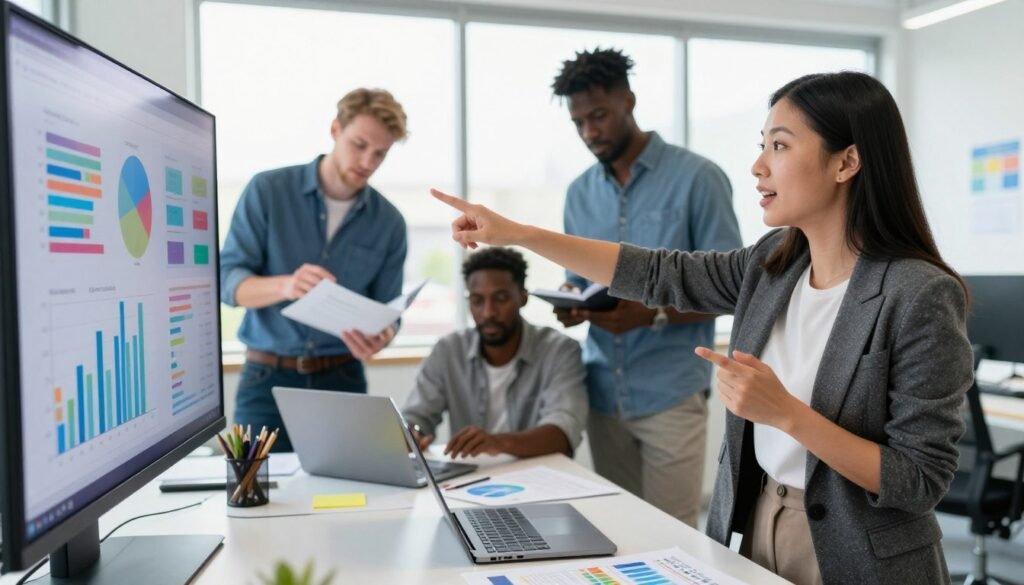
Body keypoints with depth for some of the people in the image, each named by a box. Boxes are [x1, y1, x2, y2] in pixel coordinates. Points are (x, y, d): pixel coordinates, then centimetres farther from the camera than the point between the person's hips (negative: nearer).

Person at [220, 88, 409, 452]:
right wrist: (284, 286, -30)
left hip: (342, 380, 2)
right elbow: (227, 281, -9)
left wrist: (378, 338, -21)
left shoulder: (389, 223, 1)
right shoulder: (267, 190, -4)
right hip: (268, 379, -1)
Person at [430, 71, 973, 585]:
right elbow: (662, 275, 0)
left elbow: (922, 482, -20)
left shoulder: (920, 297, -22)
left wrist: (785, 412, -30)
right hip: (755, 529, 6)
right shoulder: (776, 261, -3)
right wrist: (519, 234, -4)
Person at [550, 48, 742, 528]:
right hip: (603, 390, 5)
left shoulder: (697, 178, -7)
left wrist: (654, 315, -23)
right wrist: (570, 305, -8)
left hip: (671, 393, -5)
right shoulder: (579, 192, 10)